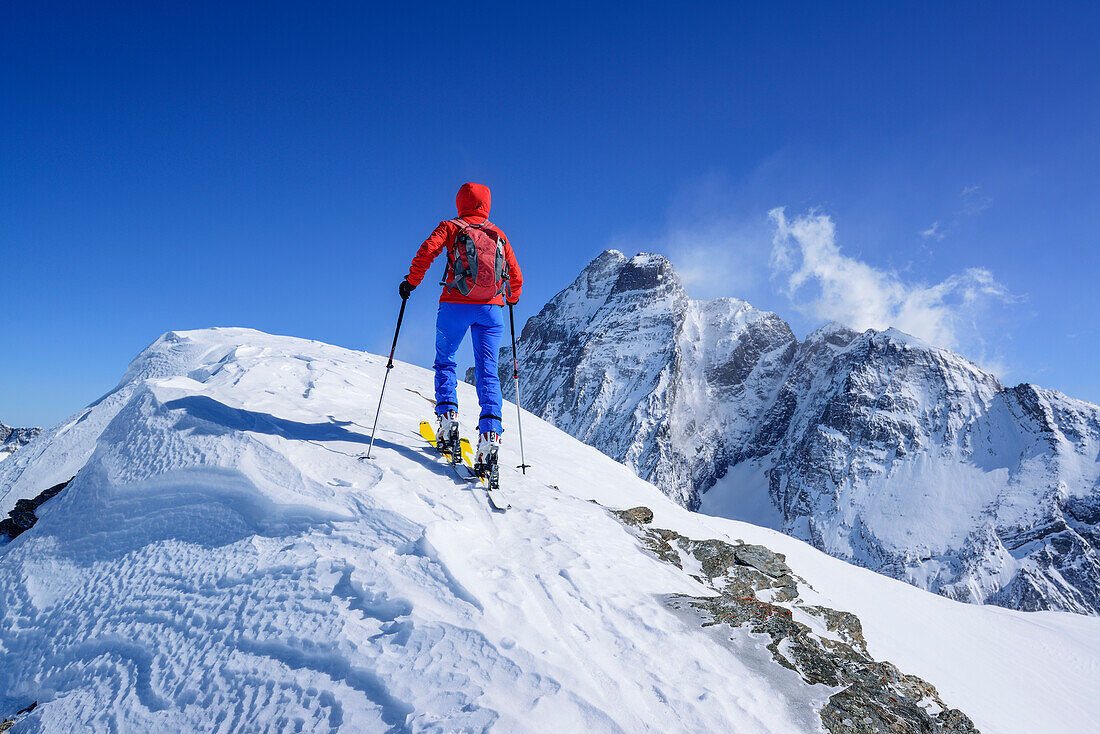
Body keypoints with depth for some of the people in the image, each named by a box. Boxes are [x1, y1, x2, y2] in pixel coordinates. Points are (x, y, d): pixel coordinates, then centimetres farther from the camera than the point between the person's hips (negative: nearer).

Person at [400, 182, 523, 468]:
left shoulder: (450, 227, 8)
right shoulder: (499, 235, 15)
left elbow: (427, 251, -9)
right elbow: (516, 276, 16)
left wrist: (411, 282, 1)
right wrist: (512, 298, 35)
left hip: (456, 305, -2)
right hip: (491, 308, 2)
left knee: (445, 361, 17)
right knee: (487, 370, 0)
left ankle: (448, 416, 3)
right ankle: (490, 430, -16)